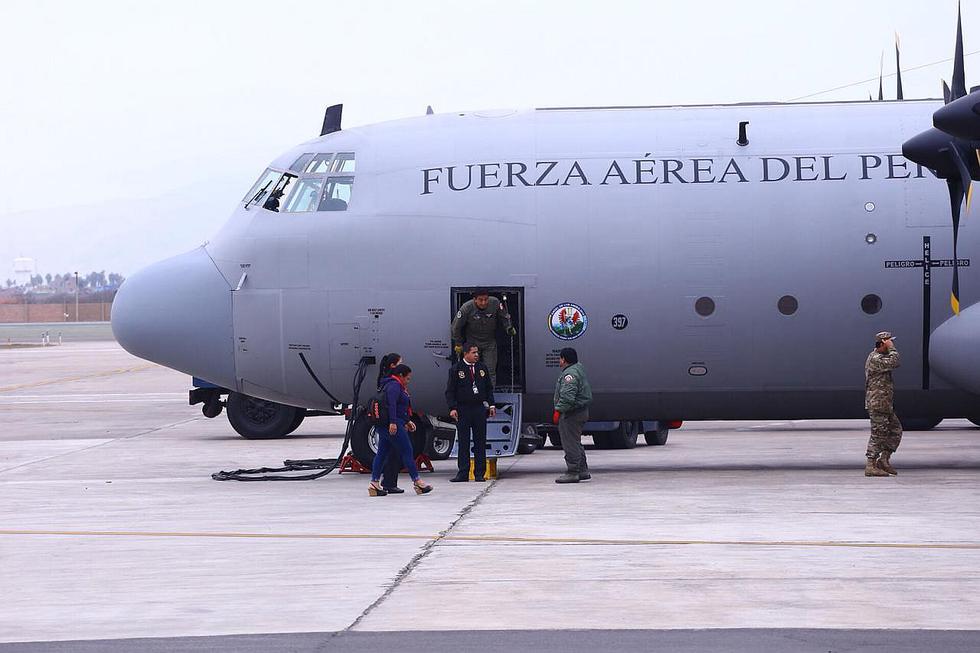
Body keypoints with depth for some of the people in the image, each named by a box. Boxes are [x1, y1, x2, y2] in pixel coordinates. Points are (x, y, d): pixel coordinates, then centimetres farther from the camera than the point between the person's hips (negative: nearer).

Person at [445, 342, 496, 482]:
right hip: (463, 410, -3)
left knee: (480, 442, 4)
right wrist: (452, 408, -13)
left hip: (479, 409, 3)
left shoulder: (482, 368, 10)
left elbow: (489, 388, 16)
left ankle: (479, 473, 8)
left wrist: (491, 405, 7)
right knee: (463, 442, -1)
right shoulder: (456, 370, -1)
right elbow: (450, 391, -2)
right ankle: (463, 473, 1)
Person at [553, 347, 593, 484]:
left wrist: (558, 410, -22)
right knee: (576, 443, 19)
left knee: (571, 443, -6)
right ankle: (583, 471, 24)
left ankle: (572, 473, -4)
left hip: (572, 414, -11)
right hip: (581, 411, 11)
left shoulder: (570, 374, -19)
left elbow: (567, 397, -28)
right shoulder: (578, 367, 15)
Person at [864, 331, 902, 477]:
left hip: (885, 405, 10)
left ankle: (884, 460, 13)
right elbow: (893, 363, -26)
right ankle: (871, 466, -5)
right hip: (877, 403, -10)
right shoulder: (874, 359, -15)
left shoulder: (881, 357, 17)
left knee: (896, 430, 11)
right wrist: (891, 348, -18)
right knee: (878, 434, -8)